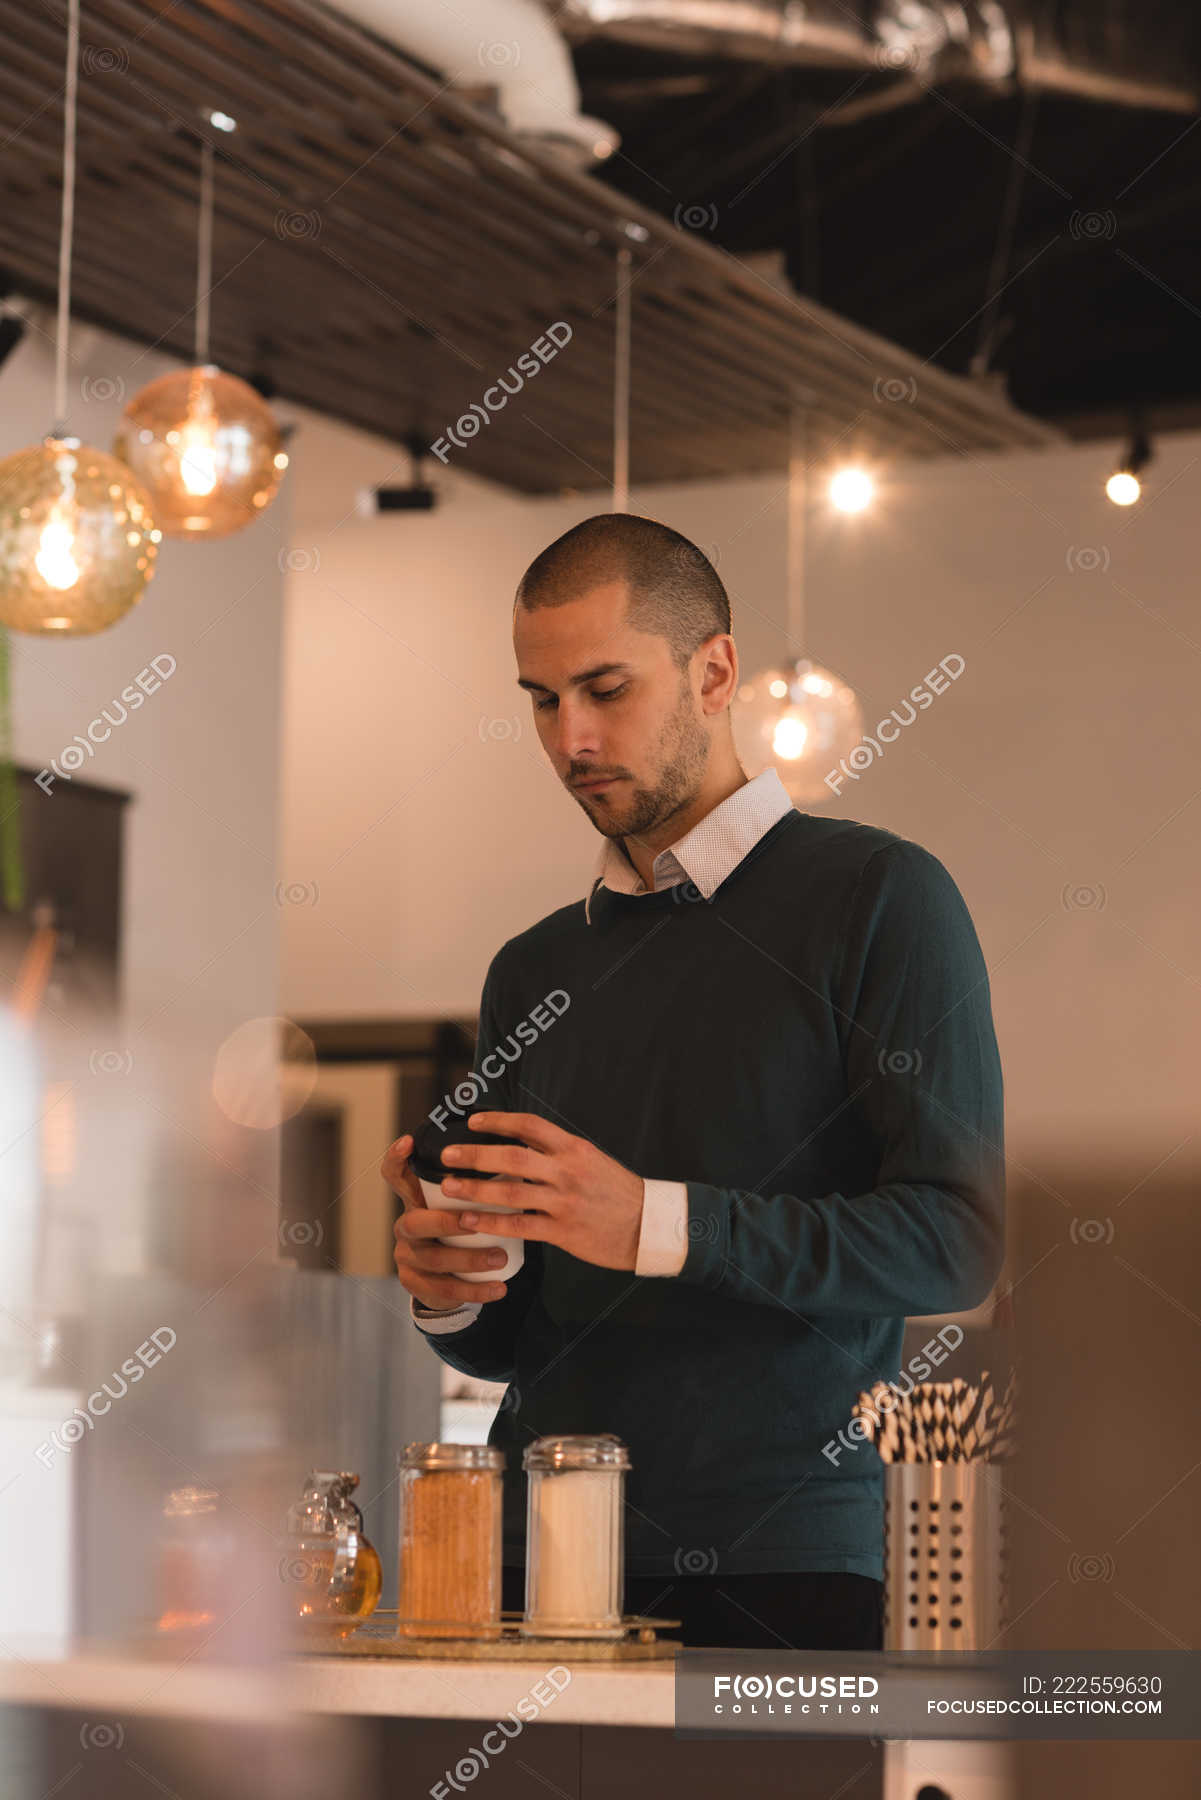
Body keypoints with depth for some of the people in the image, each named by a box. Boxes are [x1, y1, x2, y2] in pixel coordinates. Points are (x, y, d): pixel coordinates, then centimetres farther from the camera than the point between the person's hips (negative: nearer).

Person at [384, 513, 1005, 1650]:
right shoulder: (531, 971, 18)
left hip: (787, 1567, -4)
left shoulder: (878, 896, 0)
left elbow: (956, 1240, -10)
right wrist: (446, 1295, -2)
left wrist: (659, 1225, -19)